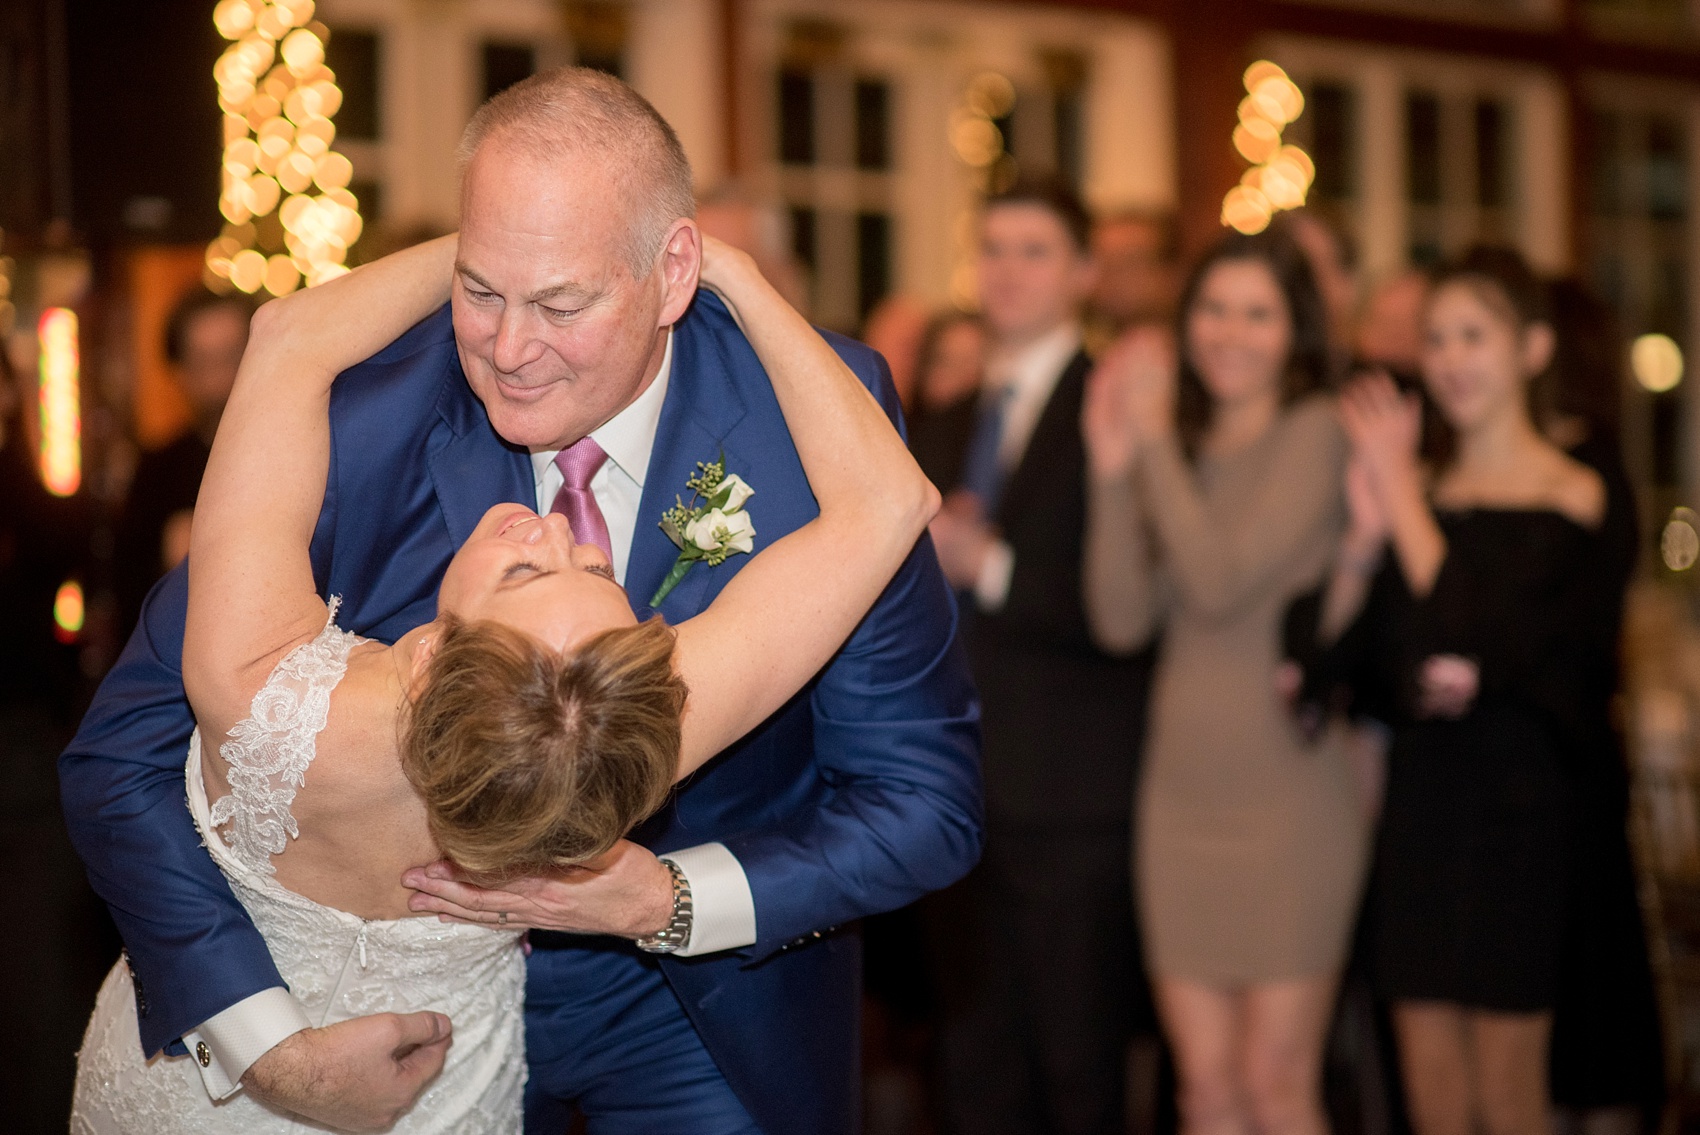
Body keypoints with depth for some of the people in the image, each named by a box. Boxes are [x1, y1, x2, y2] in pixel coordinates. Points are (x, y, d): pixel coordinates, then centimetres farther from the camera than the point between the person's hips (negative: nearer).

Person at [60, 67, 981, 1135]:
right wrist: (270, 1045, -27)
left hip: (716, 997, 0)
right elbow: (127, 755, -16)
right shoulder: (357, 426, -23)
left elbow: (930, 802, -17)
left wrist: (670, 900, -32)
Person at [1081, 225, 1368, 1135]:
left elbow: (1224, 582, -18)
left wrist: (1155, 439, -12)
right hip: (1182, 789, 6)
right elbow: (1122, 621, 1)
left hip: (1287, 794, -6)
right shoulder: (1181, 446, 12)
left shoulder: (1314, 432, -7)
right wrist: (1114, 469, -8)